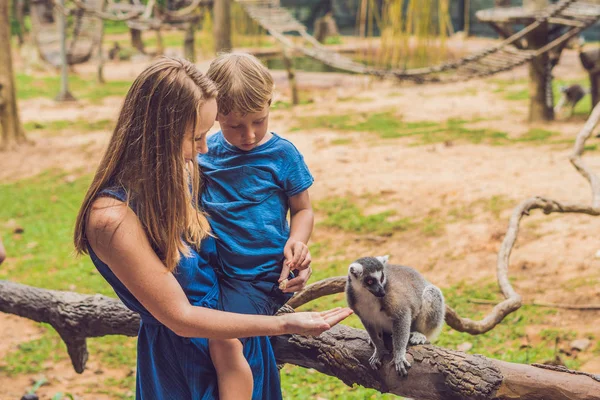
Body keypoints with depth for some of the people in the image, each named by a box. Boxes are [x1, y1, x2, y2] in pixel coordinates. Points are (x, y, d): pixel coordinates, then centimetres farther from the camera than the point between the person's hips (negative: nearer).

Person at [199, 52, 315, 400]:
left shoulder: (282, 154, -7)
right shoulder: (207, 150, 4)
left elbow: (303, 209, 1)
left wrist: (296, 241, -18)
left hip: (260, 275, -6)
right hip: (213, 267, 6)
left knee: (225, 342, -23)